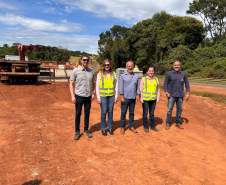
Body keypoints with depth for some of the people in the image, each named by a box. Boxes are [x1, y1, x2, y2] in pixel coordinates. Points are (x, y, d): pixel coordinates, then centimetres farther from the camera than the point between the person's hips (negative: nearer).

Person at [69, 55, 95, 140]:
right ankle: (77, 132, 19)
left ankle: (86, 130, 26)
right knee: (78, 114, 6)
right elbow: (71, 84, -5)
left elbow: (93, 83, 13)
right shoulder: (75, 71, -5)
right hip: (79, 96, -3)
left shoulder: (91, 71, 5)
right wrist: (72, 96, -11)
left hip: (88, 97, 3)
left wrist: (93, 93, 2)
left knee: (87, 114, 11)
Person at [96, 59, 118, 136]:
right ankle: (103, 128, 17)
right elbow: (97, 86, 0)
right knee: (104, 112, 2)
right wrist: (98, 97, -4)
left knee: (110, 112, 9)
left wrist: (116, 96, 5)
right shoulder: (99, 74, 0)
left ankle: (110, 128, 22)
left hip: (111, 96, 2)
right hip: (103, 96, -2)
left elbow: (116, 86, 8)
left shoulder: (113, 74, 5)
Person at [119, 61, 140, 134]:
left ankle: (131, 126, 23)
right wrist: (121, 97, -10)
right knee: (123, 113, 4)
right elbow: (120, 87, -5)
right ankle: (122, 127, 15)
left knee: (131, 112, 11)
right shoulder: (123, 76, -2)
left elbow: (137, 86, 12)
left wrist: (138, 95, 7)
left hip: (133, 98, 3)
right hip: (125, 98, -3)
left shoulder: (136, 76, 8)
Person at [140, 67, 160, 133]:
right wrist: (141, 98, -11)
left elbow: (158, 89, 12)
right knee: (145, 113, 6)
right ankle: (145, 126, 19)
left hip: (153, 99, 3)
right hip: (145, 99, -3)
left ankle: (152, 126, 26)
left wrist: (158, 98, 5)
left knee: (152, 113, 13)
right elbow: (140, 90, -5)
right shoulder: (143, 79, -2)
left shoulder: (156, 79, 8)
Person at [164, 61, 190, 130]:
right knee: (169, 109, 2)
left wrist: (188, 93, 2)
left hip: (180, 95, 2)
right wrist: (166, 92, -9)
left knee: (179, 109, 11)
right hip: (172, 95, -2)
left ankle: (178, 123, 26)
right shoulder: (169, 74, -5)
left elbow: (187, 83, 7)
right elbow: (165, 83, 0)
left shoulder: (183, 74, 0)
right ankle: (168, 123, 15)